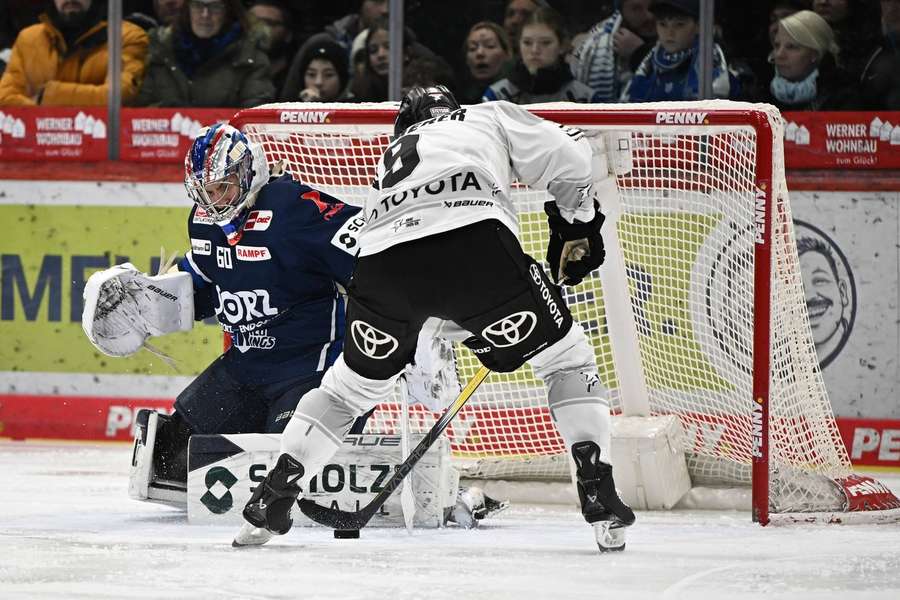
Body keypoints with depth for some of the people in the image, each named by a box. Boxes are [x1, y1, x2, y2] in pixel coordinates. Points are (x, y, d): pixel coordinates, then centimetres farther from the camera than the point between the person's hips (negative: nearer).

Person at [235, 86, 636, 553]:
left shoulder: (390, 160, 43)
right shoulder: (490, 117, 31)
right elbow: (567, 156, 18)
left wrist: (484, 339, 45)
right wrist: (577, 223, 36)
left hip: (381, 259, 4)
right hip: (474, 242, -4)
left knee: (351, 384, 28)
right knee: (566, 359, 14)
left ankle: (271, 498, 23)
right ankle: (597, 492, -1)